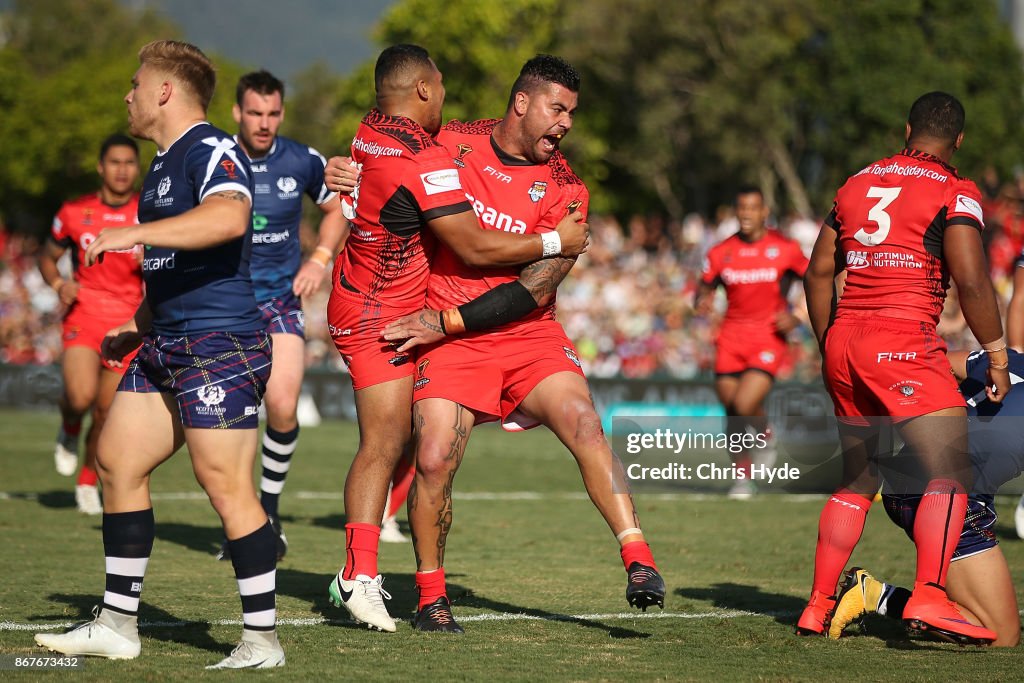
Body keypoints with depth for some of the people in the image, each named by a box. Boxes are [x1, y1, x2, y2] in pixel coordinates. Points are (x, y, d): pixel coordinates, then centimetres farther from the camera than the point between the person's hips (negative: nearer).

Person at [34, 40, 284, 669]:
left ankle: (262, 639, -3)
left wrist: (134, 234, -33)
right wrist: (137, 328, 25)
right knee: (117, 462, 10)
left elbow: (228, 217, -34)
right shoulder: (164, 165, 20)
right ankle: (117, 625, 17)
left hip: (221, 346, -11)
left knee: (227, 487, -10)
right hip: (168, 348, 11)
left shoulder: (210, 150, -12)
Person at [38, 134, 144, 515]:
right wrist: (58, 285, -5)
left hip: (128, 323, 1)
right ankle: (69, 431, 12)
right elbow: (47, 256, 15)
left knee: (107, 412, 3)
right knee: (81, 396, -24)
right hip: (84, 315, -1)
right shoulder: (75, 212, 2)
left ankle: (88, 481, 26)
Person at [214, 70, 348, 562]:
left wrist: (320, 259, 2)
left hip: (281, 300, 0)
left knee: (282, 407, -15)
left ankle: (269, 511, 8)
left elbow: (336, 208, 15)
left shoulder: (304, 163, -3)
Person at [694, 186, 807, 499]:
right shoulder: (721, 253, 3)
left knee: (744, 405, -20)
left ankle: (765, 435, 15)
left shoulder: (785, 249, -3)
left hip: (769, 338, -3)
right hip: (732, 338, 3)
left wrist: (797, 317, -7)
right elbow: (705, 286, 12)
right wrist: (702, 301, -12)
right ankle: (743, 476, 25)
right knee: (731, 411, 6)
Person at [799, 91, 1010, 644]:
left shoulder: (857, 185, 16)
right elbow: (972, 282, -11)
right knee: (951, 471, -9)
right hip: (903, 342, -7)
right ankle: (928, 598, -25)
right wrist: (997, 355, -2)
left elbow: (818, 274, 19)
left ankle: (818, 605, 19)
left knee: (857, 477, 18)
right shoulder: (954, 193, -2)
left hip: (843, 341, 7)